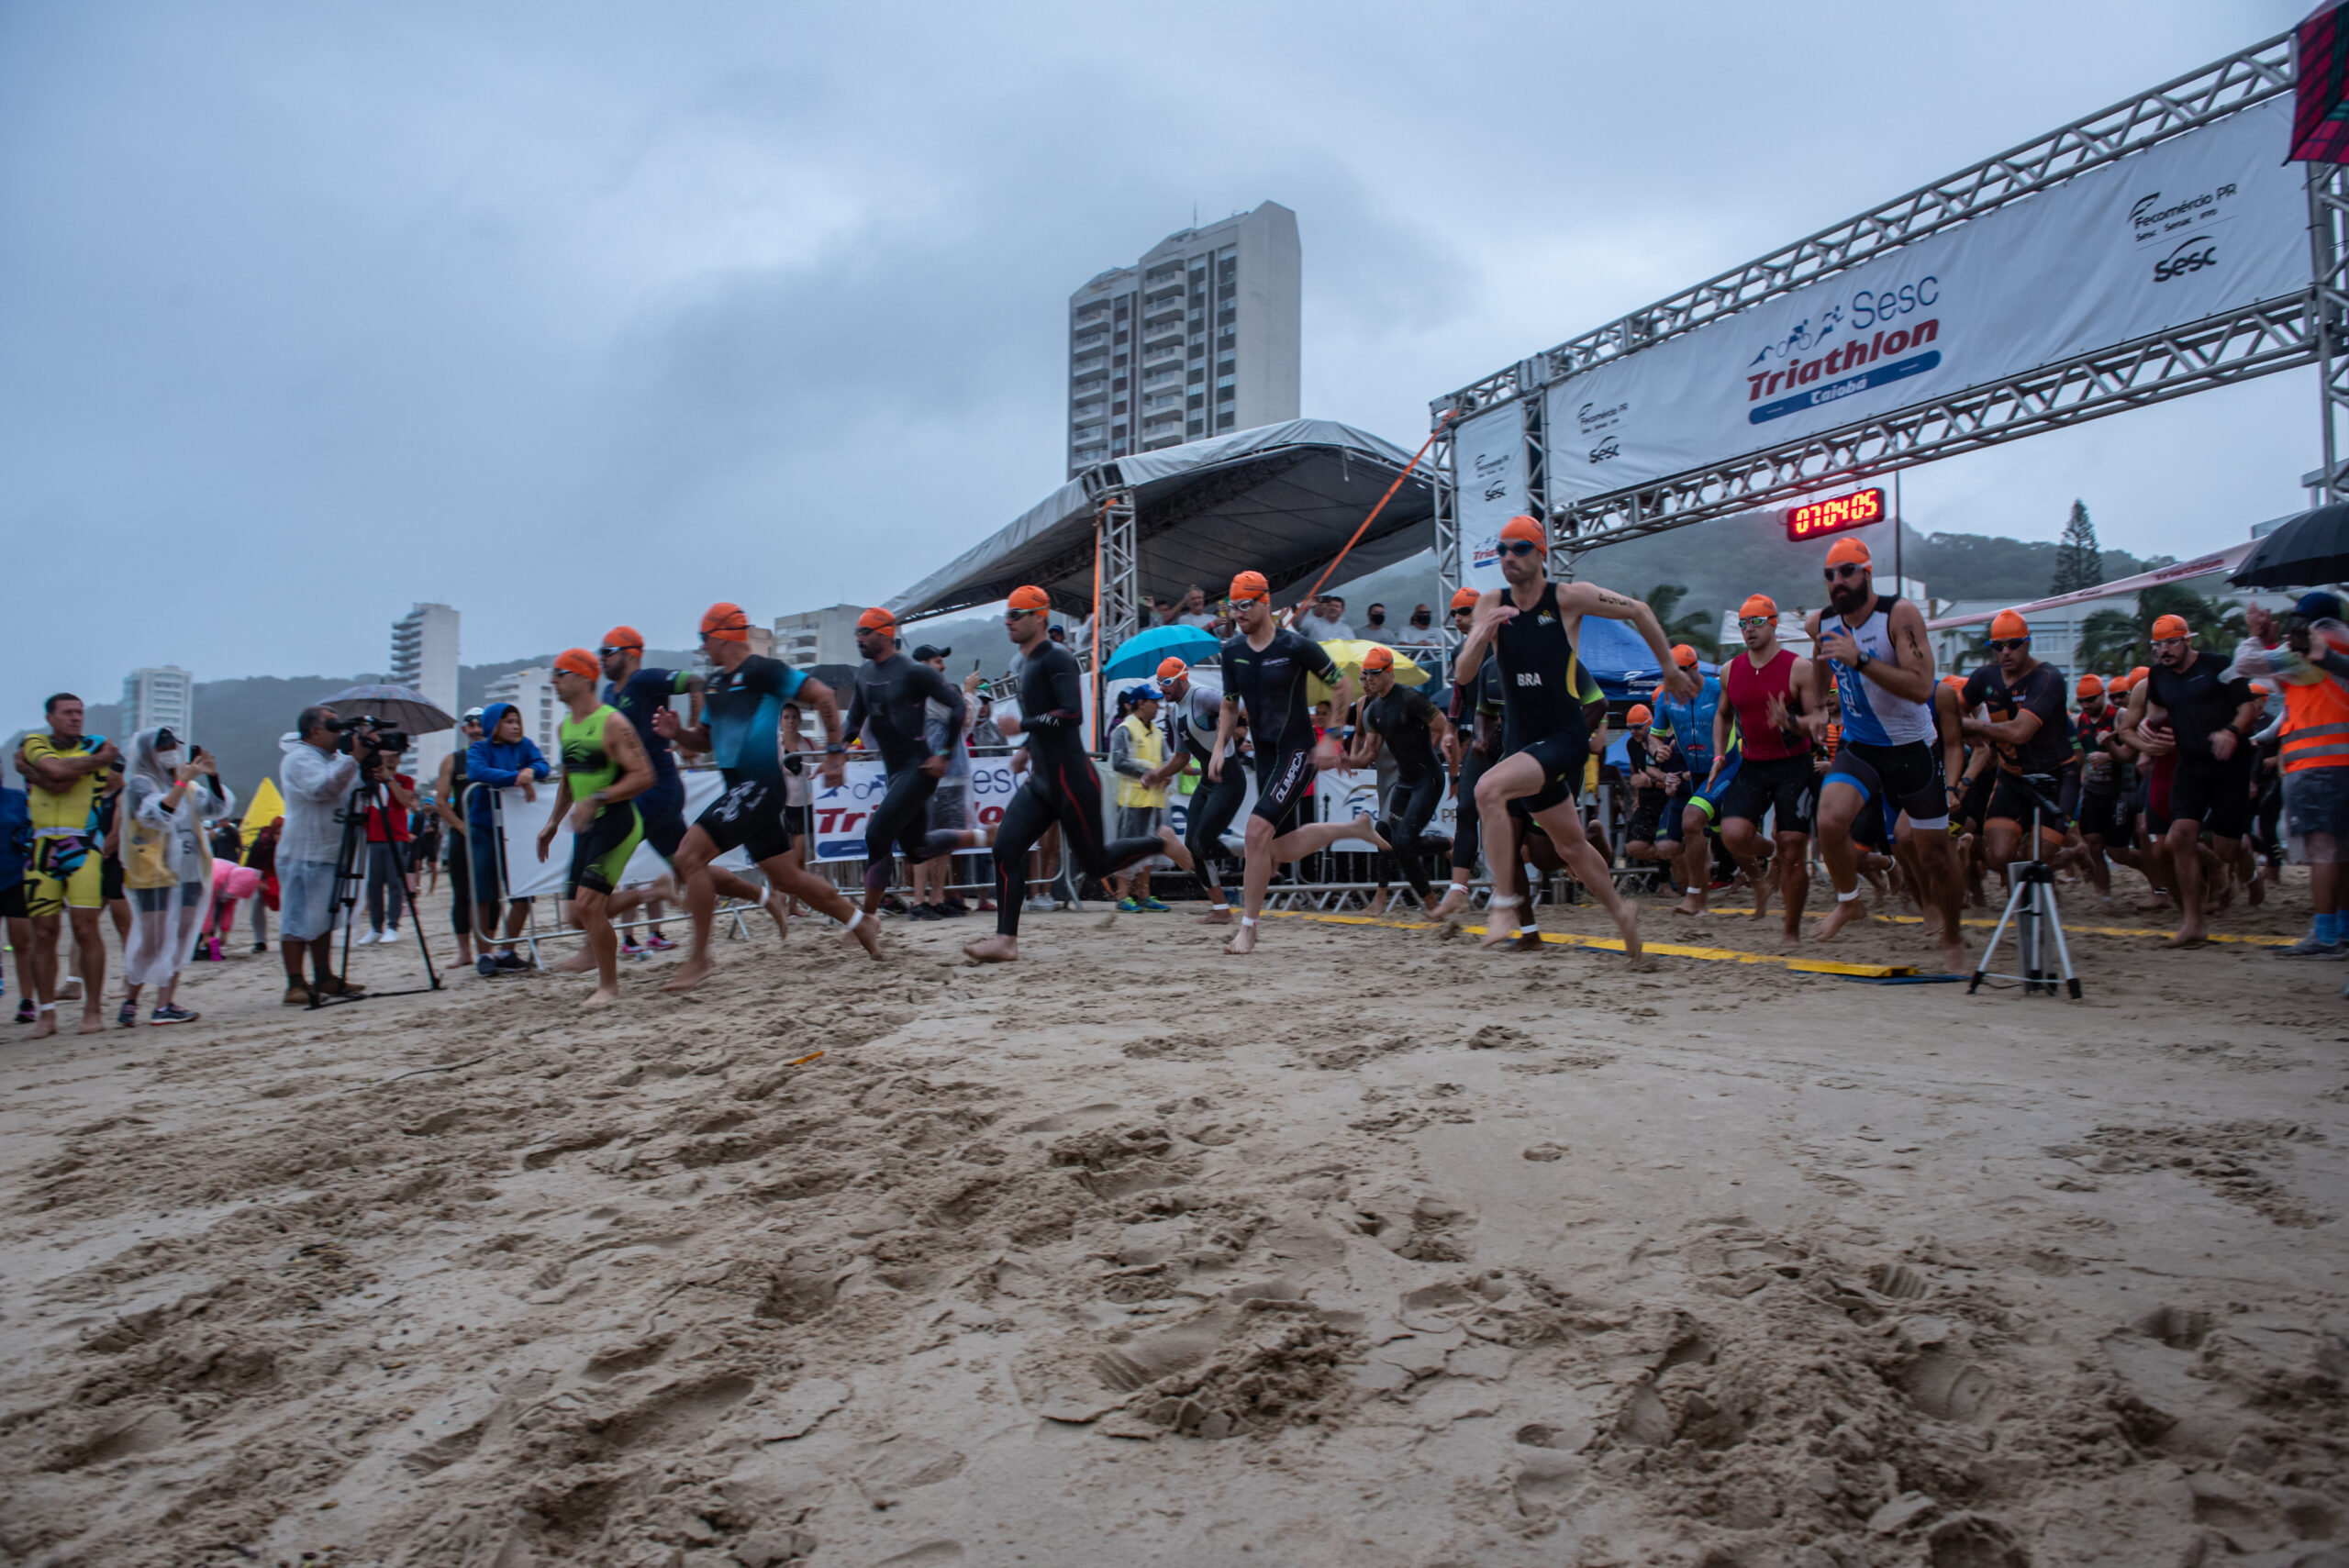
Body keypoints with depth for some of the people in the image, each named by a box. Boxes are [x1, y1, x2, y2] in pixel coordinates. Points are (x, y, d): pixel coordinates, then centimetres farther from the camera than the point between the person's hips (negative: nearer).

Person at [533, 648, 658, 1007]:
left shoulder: (612, 724, -14)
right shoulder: (564, 728, 12)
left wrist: (597, 799, -27)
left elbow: (643, 776, -19)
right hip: (585, 827, 8)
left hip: (615, 822, -8)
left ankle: (609, 986, 1)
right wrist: (553, 822, 22)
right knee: (578, 914, 6)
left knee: (588, 904, -14)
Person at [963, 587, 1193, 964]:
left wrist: (1022, 726, -23)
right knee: (1006, 849, -5)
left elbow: (1073, 714, -24)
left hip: (1072, 779, -9)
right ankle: (1006, 940, -6)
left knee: (1096, 864, 0)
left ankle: (1160, 842, 22)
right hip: (1040, 780, 9)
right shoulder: (1026, 663, 16)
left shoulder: (1056, 659, -13)